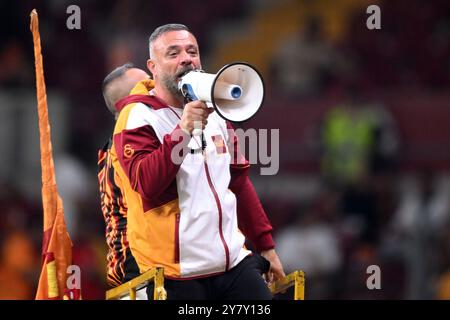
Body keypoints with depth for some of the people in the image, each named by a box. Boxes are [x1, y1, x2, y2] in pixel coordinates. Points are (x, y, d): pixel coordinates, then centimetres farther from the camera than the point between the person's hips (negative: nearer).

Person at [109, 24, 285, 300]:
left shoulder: (215, 114, 15)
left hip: (235, 264, 6)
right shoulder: (137, 117, -5)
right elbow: (146, 183, -20)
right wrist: (183, 130, -26)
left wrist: (266, 245, 21)